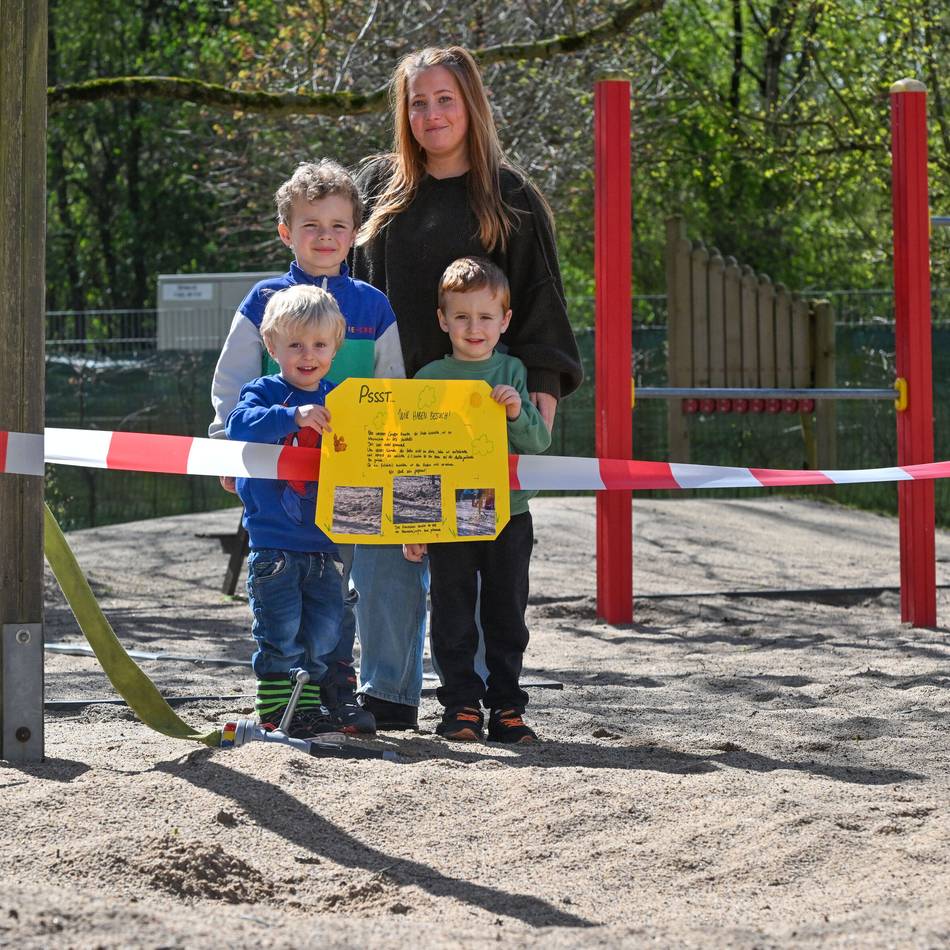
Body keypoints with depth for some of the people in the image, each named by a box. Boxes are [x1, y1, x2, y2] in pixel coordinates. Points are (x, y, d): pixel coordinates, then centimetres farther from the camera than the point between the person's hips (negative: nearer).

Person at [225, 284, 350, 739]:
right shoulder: (264, 392, -3)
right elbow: (239, 424, -24)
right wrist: (293, 416, -38)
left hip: (324, 543, 5)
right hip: (273, 543, -4)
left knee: (325, 632, 8)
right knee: (281, 633, -4)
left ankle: (311, 708, 18)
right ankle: (278, 711, 4)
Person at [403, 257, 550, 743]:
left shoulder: (512, 372, 5)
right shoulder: (430, 377, 1)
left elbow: (539, 444, 1)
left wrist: (518, 413, -19)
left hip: (509, 514, 1)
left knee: (507, 614, 6)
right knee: (453, 615, 2)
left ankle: (506, 705, 13)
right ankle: (461, 704, 10)